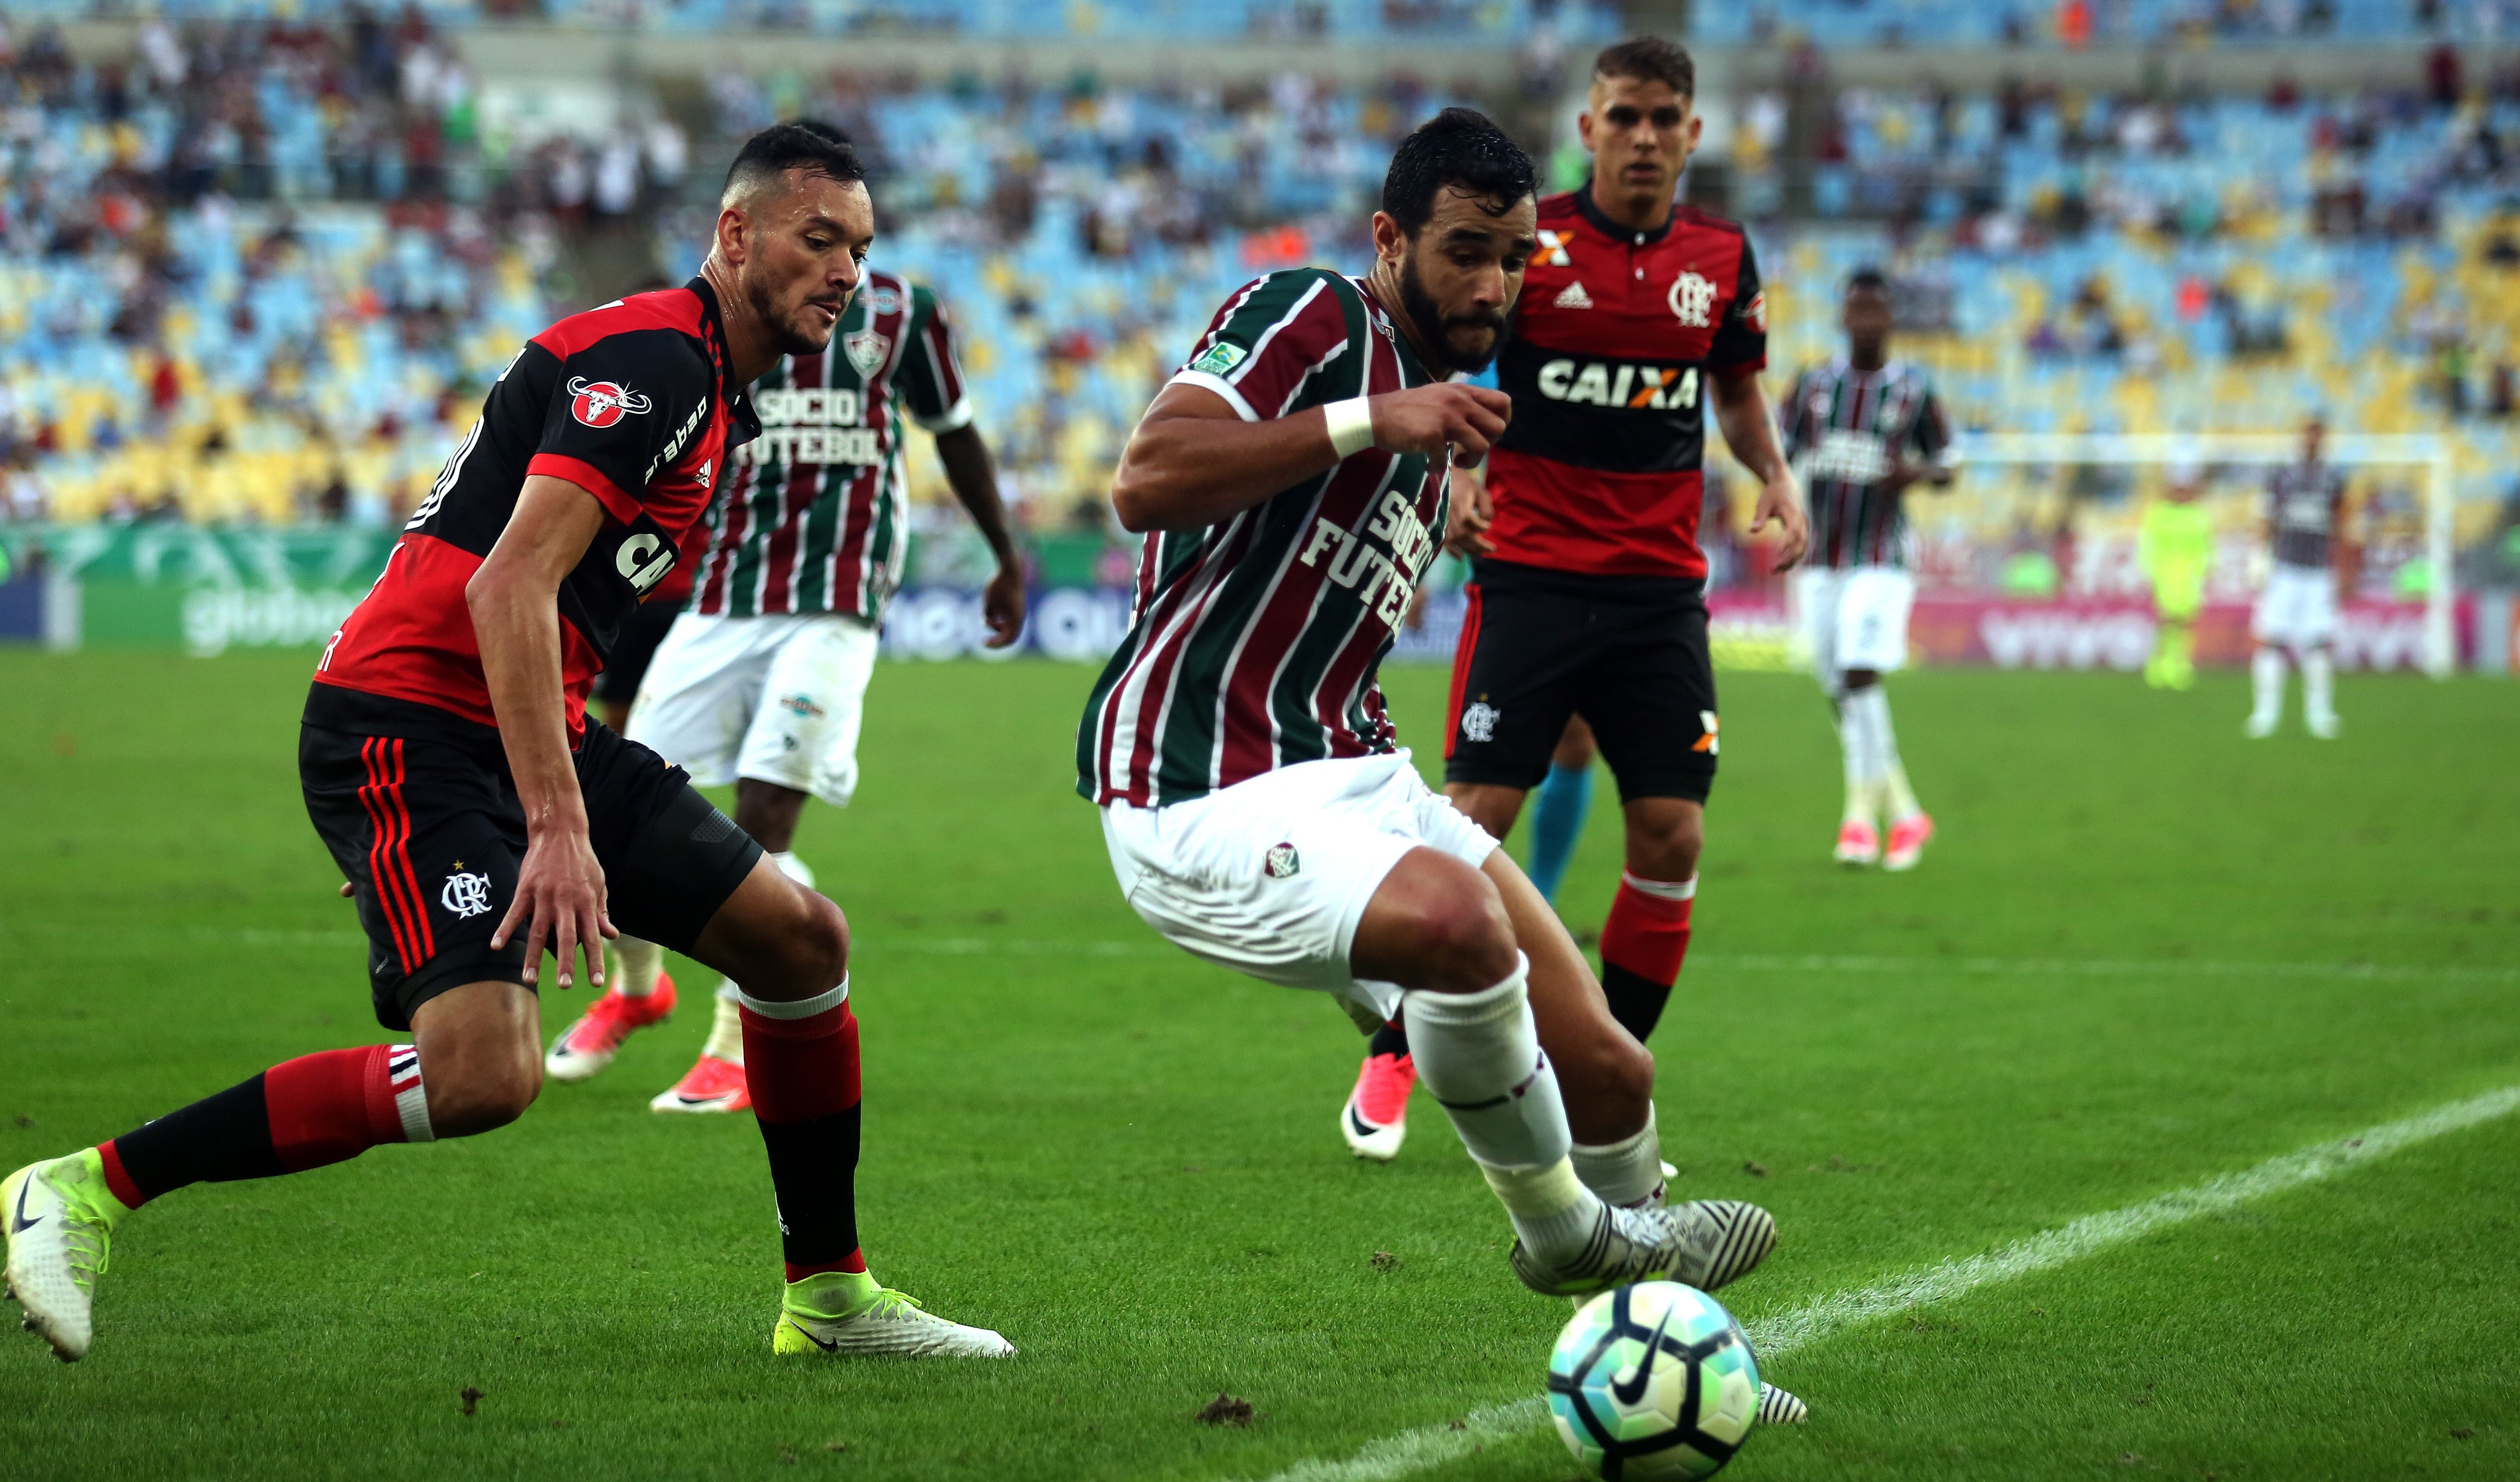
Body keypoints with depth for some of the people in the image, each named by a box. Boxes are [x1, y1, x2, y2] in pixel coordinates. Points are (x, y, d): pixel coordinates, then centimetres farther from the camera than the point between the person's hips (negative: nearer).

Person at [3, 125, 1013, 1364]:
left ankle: (828, 1295, 20)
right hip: (407, 726, -10)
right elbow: (508, 588, -25)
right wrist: (559, 823, -30)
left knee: (802, 938, 7)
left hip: (531, 733, 10)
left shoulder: (719, 397, 18)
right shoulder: (653, 360, -15)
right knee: (483, 1071, -26)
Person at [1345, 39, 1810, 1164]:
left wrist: (1773, 475, 2)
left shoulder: (1721, 258, 6)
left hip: (1660, 589, 3)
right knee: (1475, 817, -8)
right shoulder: (1525, 240, -4)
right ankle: (1391, 1061, 9)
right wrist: (1453, 476, -17)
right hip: (1529, 574, -3)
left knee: (1671, 837, -4)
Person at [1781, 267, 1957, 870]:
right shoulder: (1813, 385, 7)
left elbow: (1948, 465, 9)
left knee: (1861, 678, -20)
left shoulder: (1914, 389, 1)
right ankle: (1905, 814, 19)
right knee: (1843, 698, 5)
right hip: (1820, 563, 4)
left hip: (1880, 560, -4)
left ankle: (1860, 817, -15)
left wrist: (1918, 472, -13)